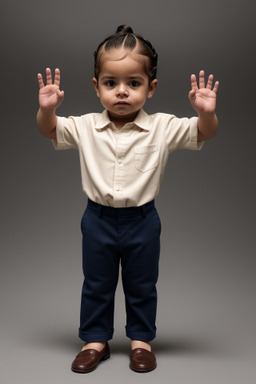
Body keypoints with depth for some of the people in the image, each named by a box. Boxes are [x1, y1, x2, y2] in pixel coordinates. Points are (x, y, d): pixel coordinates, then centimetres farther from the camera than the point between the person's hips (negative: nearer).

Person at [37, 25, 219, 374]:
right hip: (98, 218, 1)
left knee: (142, 286, 15)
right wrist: (46, 108, -21)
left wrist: (207, 113, -33)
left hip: (142, 219, -1)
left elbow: (204, 133, -12)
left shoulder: (163, 128, -10)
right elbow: (49, 130, 0)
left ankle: (141, 339, 36)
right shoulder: (85, 127, -5)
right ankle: (96, 340, 35)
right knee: (96, 285, 16)